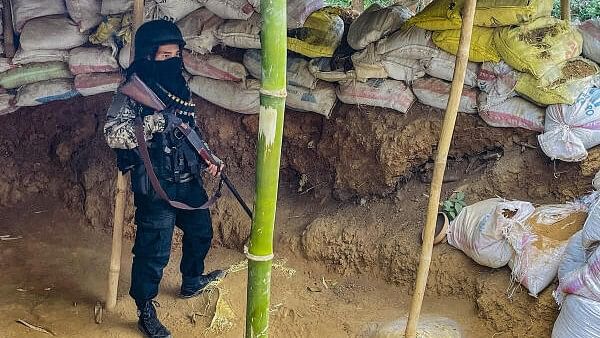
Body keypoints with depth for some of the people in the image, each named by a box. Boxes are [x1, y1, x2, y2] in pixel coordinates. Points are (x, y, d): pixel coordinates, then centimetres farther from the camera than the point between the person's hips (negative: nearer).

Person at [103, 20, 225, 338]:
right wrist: (157, 120, -30)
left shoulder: (180, 87, 8)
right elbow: (113, 135, -25)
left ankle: (192, 282, 48)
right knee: (154, 251, -1)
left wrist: (205, 159, 5)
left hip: (188, 181, 8)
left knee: (201, 232, 23)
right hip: (156, 187, -8)